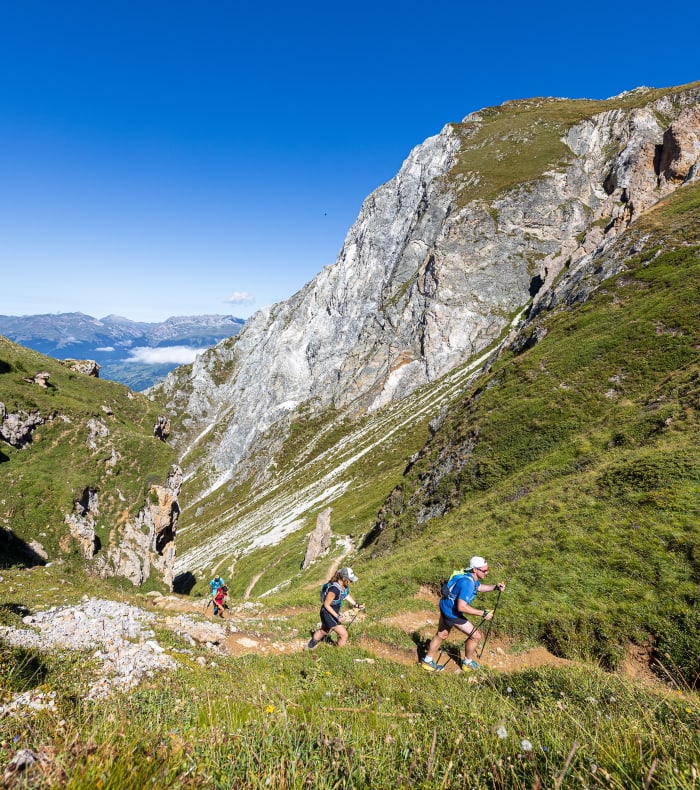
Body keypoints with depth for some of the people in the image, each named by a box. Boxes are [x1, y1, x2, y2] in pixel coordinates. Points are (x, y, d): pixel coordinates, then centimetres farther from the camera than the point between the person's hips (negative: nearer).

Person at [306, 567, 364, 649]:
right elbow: (326, 605, -27)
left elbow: (346, 595, 11)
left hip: (335, 612, 9)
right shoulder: (334, 589, -36)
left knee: (323, 631, 31)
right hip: (328, 614, -9)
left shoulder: (344, 586, -10)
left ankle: (310, 645, 55)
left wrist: (356, 605, 5)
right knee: (344, 635, -3)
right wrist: (337, 616, -25)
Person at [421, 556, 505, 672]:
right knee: (476, 635, 6)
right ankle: (468, 663, 28)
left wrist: (495, 587, 2)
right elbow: (461, 607, -38)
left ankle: (427, 661, 41)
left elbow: (479, 587, 17)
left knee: (441, 635, 25)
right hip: (452, 613, -9)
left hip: (445, 606, 9)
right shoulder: (467, 582, -34)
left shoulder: (472, 576, -5)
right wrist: (483, 613, -32)